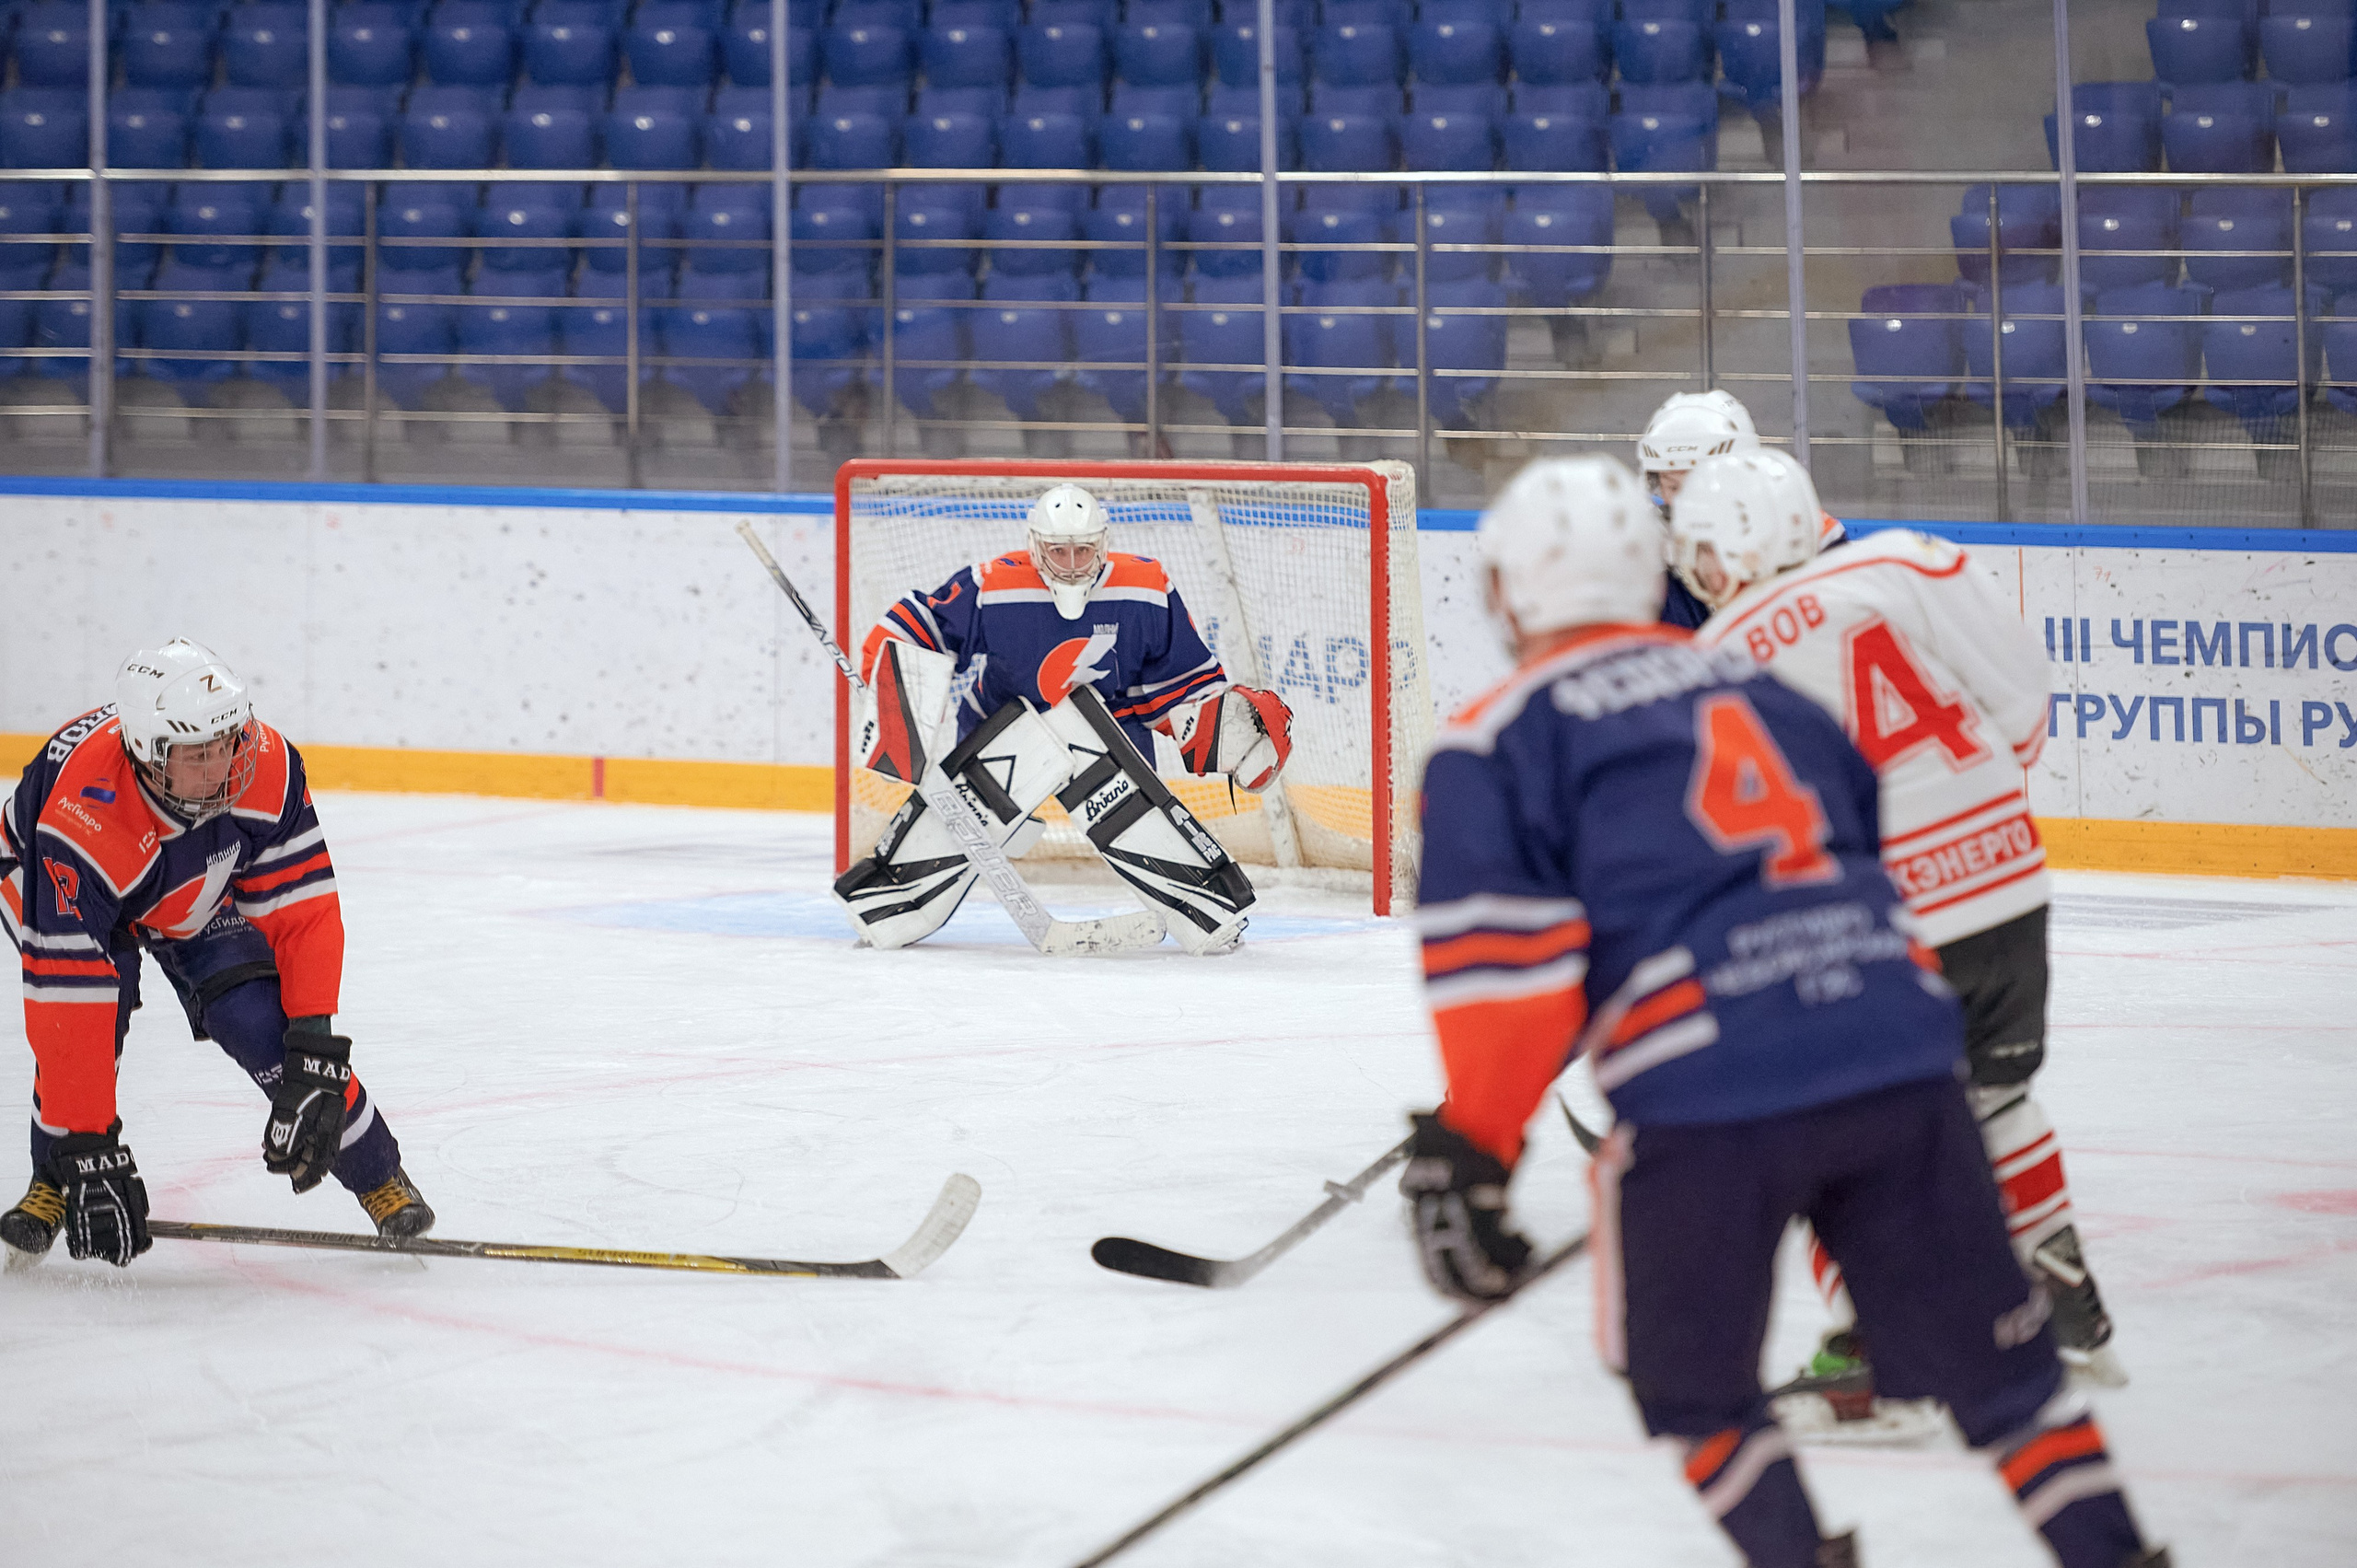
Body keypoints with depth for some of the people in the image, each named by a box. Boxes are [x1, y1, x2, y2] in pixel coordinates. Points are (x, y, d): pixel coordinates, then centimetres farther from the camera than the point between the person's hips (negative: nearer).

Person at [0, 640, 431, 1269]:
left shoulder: (266, 767, -32)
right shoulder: (82, 822, -44)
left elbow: (303, 911, -22)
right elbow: (67, 1003, -43)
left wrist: (313, 1045, -31)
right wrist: (90, 1154, -42)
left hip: (199, 895, 3)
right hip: (51, 888, -3)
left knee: (259, 1021, -15)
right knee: (97, 1007, -30)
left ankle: (380, 1178, 2)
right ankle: (53, 1181, -9)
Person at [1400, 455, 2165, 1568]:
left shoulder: (1495, 745, 7)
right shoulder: (1764, 693, 25)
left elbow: (1504, 963, -5)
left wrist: (1467, 1153, -3)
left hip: (1712, 1093, -5)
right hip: (1900, 1060, 5)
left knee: (1692, 1379, 17)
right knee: (1986, 1347, 16)